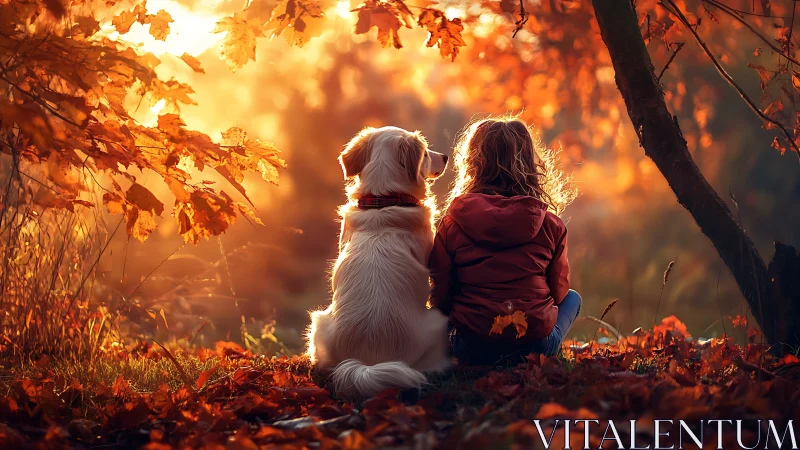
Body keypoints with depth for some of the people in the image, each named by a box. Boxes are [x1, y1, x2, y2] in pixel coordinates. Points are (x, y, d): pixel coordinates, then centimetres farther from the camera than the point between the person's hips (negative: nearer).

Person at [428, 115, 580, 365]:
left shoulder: (452, 224, -4)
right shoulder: (550, 224, -2)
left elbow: (440, 296, 0)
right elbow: (558, 290, 9)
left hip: (472, 349, 0)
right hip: (536, 345, 1)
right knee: (572, 298, 32)